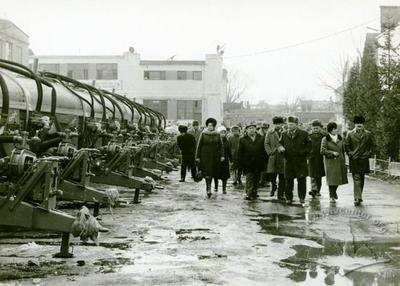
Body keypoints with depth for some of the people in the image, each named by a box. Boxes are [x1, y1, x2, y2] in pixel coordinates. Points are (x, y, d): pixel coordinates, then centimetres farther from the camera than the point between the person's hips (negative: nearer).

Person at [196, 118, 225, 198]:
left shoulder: (217, 135, 4)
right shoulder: (203, 134, -1)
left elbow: (220, 146, 5)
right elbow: (199, 146, 0)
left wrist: (222, 156, -4)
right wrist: (197, 157, -2)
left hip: (214, 156, 2)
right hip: (205, 156, -2)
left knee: (213, 172, 5)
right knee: (207, 172, -11)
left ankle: (208, 188, 20)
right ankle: (208, 189, -14)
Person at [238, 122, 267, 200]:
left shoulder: (261, 138, 7)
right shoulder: (243, 140, 2)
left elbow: (264, 151, 6)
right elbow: (240, 153, 2)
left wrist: (264, 162, -1)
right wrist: (241, 164, -4)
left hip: (258, 164, 3)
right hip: (248, 164, -3)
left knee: (256, 179, 11)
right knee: (249, 178, -9)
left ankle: (254, 193, 23)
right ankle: (249, 194, -10)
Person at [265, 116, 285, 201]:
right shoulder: (269, 133, 10)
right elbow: (266, 144, 5)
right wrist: (270, 152, -9)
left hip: (283, 157, 0)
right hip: (273, 157, 0)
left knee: (282, 177, 2)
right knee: (271, 174, -8)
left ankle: (281, 194, 10)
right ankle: (273, 186, 24)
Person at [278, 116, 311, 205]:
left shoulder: (304, 134, 4)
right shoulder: (284, 134, 12)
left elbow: (309, 145, 5)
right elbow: (280, 143, 13)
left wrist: (303, 152, -11)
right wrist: (280, 147, -10)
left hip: (301, 162, -2)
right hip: (288, 161, 2)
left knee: (301, 180, -1)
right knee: (288, 180, 3)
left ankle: (302, 198, 10)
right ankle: (288, 198, 14)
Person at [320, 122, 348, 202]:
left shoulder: (340, 138, 11)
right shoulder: (325, 139, -3)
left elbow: (343, 150, 16)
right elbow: (322, 151, -9)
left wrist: (344, 161, 13)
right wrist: (332, 153, -17)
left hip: (340, 161, 4)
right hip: (330, 161, -4)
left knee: (338, 178, 3)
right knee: (332, 179, -6)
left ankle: (333, 192, 27)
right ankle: (332, 196, 5)